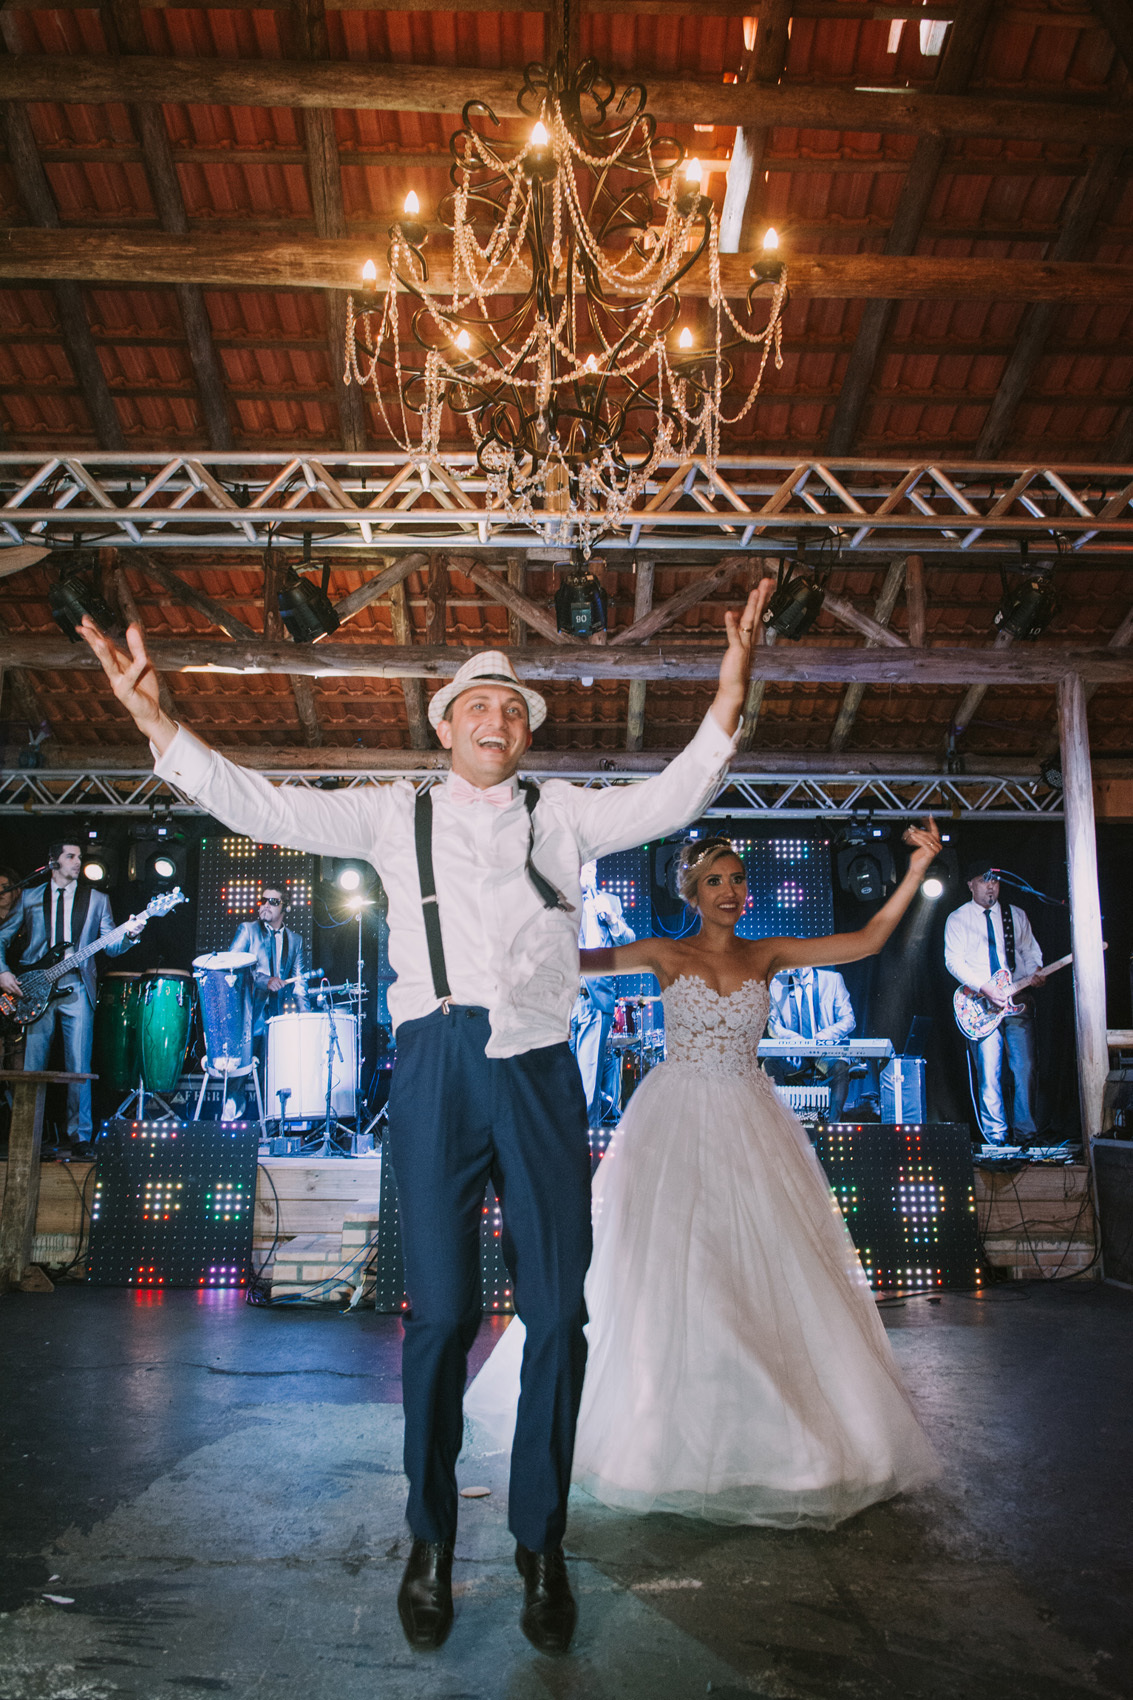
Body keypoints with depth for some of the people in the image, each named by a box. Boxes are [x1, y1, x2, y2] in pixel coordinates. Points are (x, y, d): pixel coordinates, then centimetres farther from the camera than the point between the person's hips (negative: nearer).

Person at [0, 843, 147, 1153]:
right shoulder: (29, 896, 12)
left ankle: (80, 1136, 5)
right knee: (31, 1067, 1)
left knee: (78, 1068, -4)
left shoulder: (97, 899, 11)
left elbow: (110, 946, 6)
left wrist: (129, 935, -15)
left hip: (77, 991, 0)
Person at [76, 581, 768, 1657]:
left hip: (538, 1066, 1)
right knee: (440, 1313, 0)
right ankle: (430, 1543, 21)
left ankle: (541, 1547, 21)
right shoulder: (397, 814, 13)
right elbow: (263, 809, 9)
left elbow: (669, 801, 5)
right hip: (436, 1064, -1)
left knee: (556, 1313, 3)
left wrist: (727, 701, -8)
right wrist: (155, 720, 0)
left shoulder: (562, 814, 14)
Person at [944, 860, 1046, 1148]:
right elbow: (953, 961, -4)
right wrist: (985, 988, -16)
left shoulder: (1016, 915, 17)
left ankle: (1025, 1133, 5)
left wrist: (1035, 971, -6)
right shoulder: (957, 919, 5)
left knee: (1024, 1069, -4)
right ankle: (997, 1137, 2)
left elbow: (1030, 951, 17)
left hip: (1018, 1003, 3)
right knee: (989, 1073, -6)